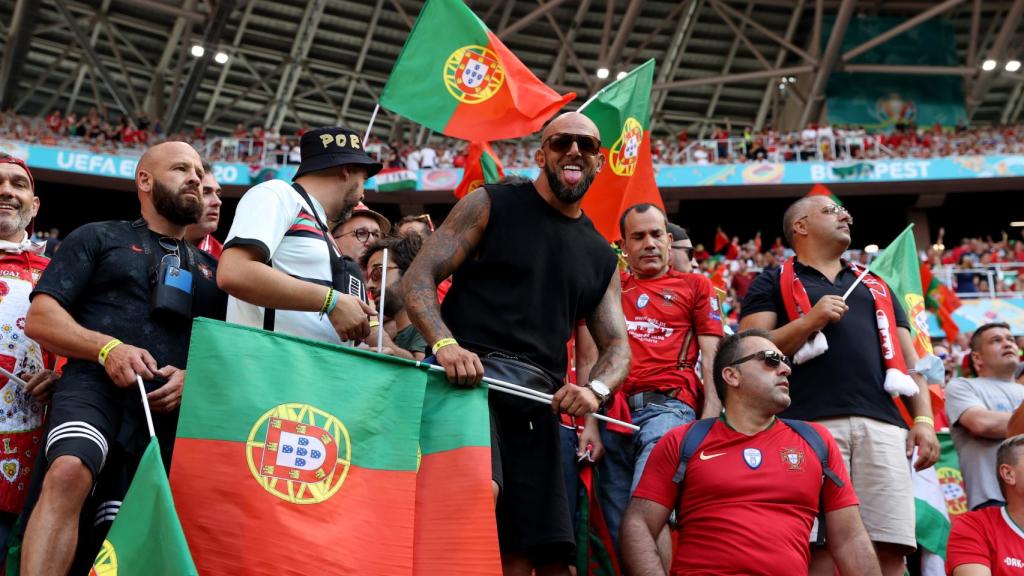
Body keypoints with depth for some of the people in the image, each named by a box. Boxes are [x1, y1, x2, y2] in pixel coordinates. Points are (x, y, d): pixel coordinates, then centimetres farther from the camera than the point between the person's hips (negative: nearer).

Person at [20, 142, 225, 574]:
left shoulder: (211, 269, 24)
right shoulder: (100, 238, 13)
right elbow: (39, 318, 4)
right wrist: (107, 347, -14)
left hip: (167, 409, 4)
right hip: (95, 384, -3)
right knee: (68, 473, -34)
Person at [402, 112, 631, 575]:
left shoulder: (601, 257, 20)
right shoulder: (490, 205, 7)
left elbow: (616, 346, 17)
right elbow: (419, 278, 0)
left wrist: (595, 390, -7)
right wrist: (444, 343, -20)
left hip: (539, 401, 6)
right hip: (470, 375, -5)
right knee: (480, 488, -36)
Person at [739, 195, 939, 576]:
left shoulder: (876, 286, 31)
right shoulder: (773, 283, 17)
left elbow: (909, 360, 24)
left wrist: (924, 419, 8)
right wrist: (808, 322, -7)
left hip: (882, 425, 4)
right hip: (810, 424, -4)